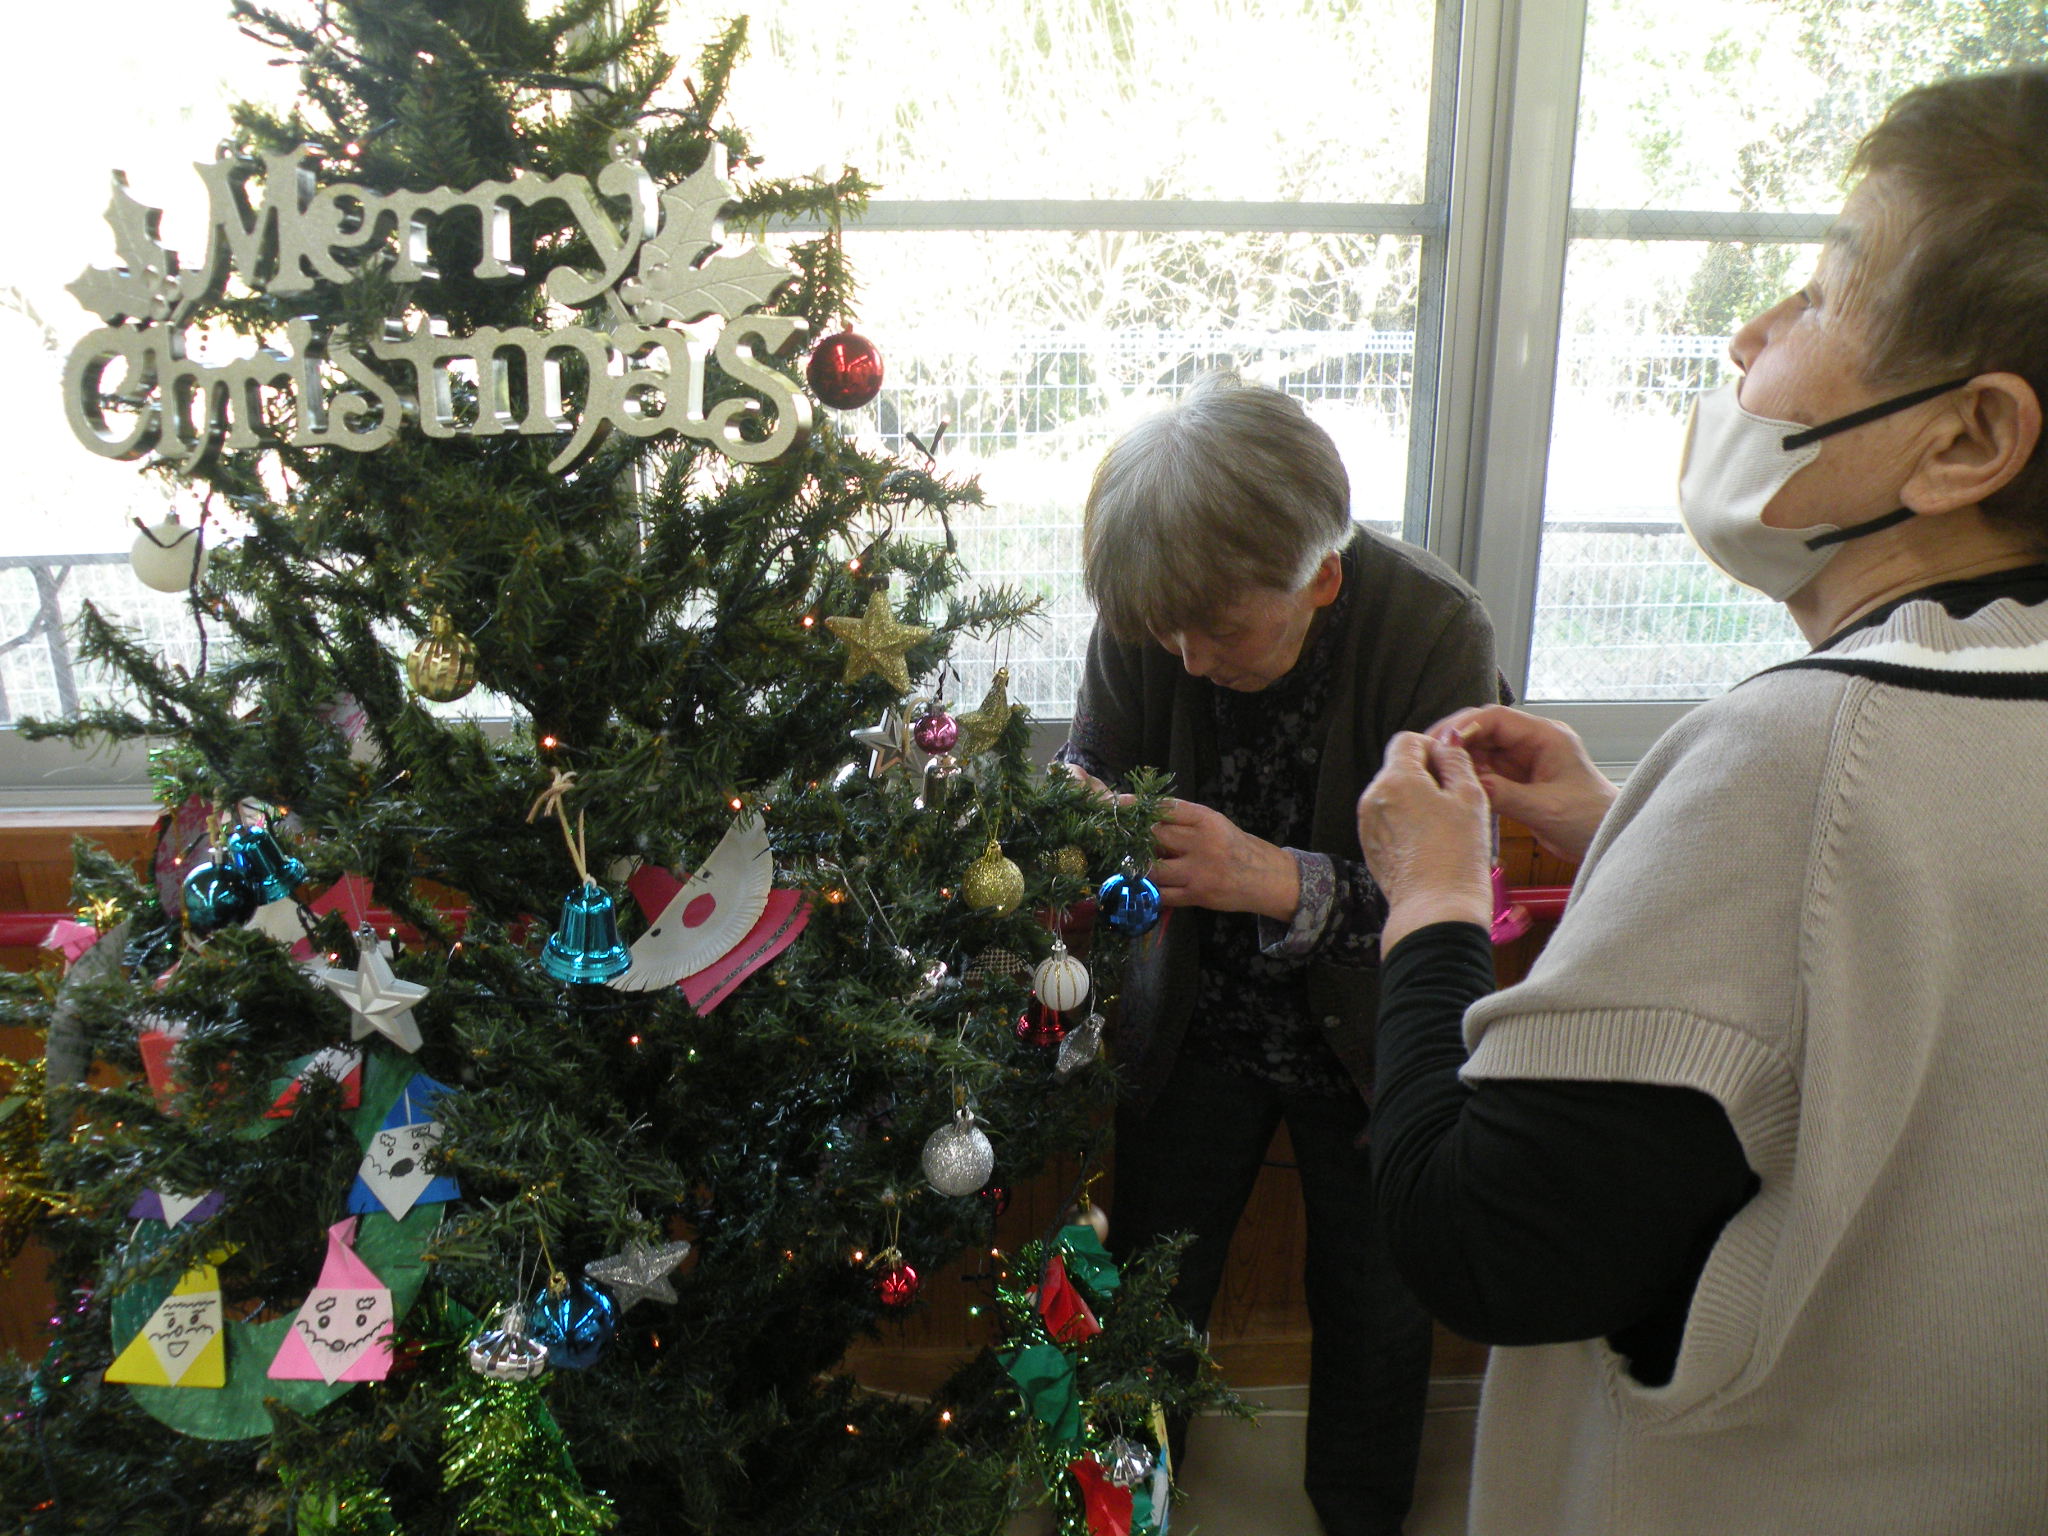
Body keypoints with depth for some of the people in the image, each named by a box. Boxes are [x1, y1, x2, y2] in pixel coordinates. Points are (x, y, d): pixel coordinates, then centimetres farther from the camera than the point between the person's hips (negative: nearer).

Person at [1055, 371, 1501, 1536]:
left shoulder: (1437, 631, -27)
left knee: (1376, 1308, 18)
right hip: (1200, 1022, 2)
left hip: (1365, 1043, -1)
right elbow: (1097, 760, -5)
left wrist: (1280, 881, -45)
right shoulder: (1153, 614, -18)